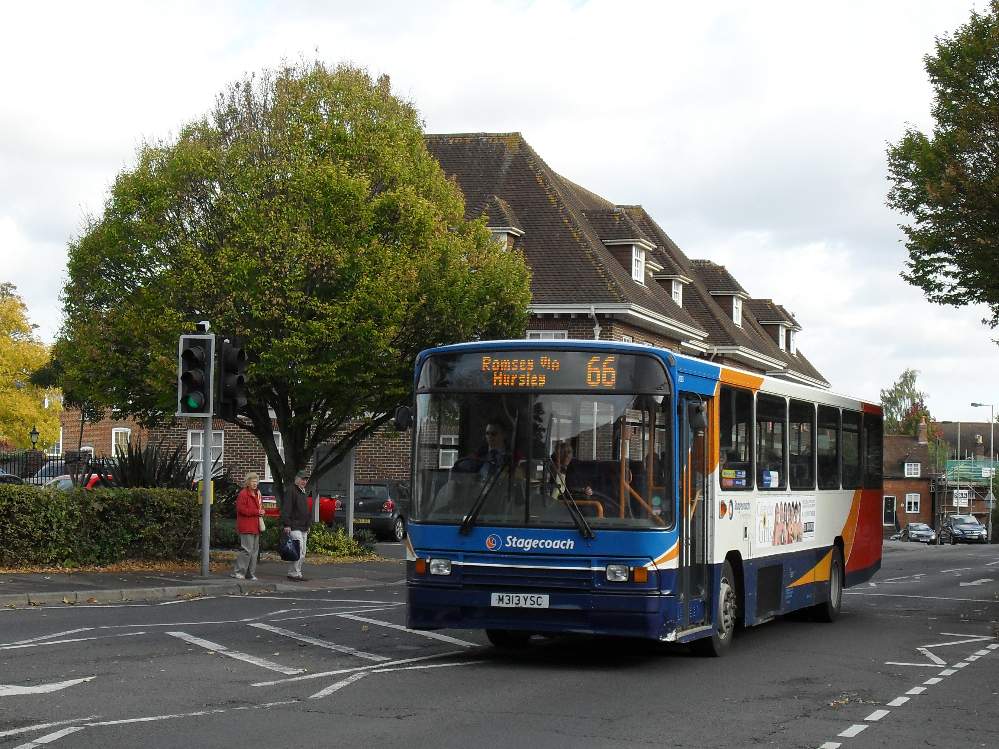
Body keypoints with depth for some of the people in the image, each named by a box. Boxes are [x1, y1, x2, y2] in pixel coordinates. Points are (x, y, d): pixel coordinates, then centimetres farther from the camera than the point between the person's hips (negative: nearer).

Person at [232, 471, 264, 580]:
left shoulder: (257, 493, 20)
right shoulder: (243, 494, -9)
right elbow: (241, 509, -18)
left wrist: (261, 512, 9)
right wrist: (256, 512, -15)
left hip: (255, 527, 9)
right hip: (246, 527, -9)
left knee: (255, 551, 9)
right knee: (247, 550, -14)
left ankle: (251, 573, 15)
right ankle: (238, 572, -8)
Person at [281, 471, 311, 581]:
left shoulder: (303, 492, 21)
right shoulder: (290, 491, -8)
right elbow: (285, 509, -15)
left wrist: (308, 524, 24)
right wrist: (287, 524, -20)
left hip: (303, 528, 10)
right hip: (294, 527, -10)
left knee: (302, 553, 8)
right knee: (299, 550, -15)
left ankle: (292, 573, 14)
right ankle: (295, 574, -12)